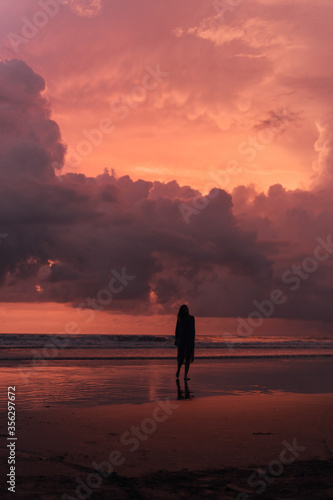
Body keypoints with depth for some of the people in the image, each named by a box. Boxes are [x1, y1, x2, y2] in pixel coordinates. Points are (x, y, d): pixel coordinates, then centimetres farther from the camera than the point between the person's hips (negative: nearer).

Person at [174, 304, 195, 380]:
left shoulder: (191, 318, 8)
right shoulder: (180, 319, 7)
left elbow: (193, 329, 10)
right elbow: (177, 329, 8)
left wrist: (193, 338, 2)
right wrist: (176, 339, 2)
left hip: (190, 340, 1)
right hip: (182, 339, -1)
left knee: (188, 358, -6)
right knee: (181, 356, -5)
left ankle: (185, 375, -5)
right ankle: (178, 369, 26)